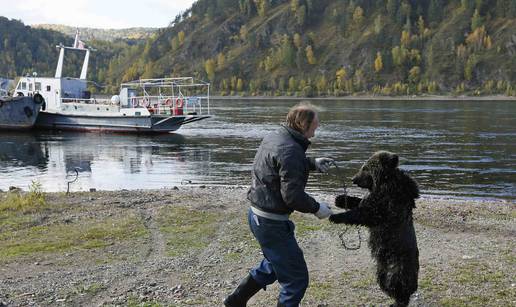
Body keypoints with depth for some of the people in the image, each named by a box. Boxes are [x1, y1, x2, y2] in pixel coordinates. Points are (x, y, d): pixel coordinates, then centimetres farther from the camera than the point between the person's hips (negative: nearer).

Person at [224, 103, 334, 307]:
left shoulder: (275, 137, 5)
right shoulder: (291, 151, -25)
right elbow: (292, 195, -27)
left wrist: (313, 164, 15)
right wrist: (317, 208, -11)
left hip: (257, 214, 10)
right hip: (271, 223, -10)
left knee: (275, 264, 30)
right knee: (296, 279, 3)